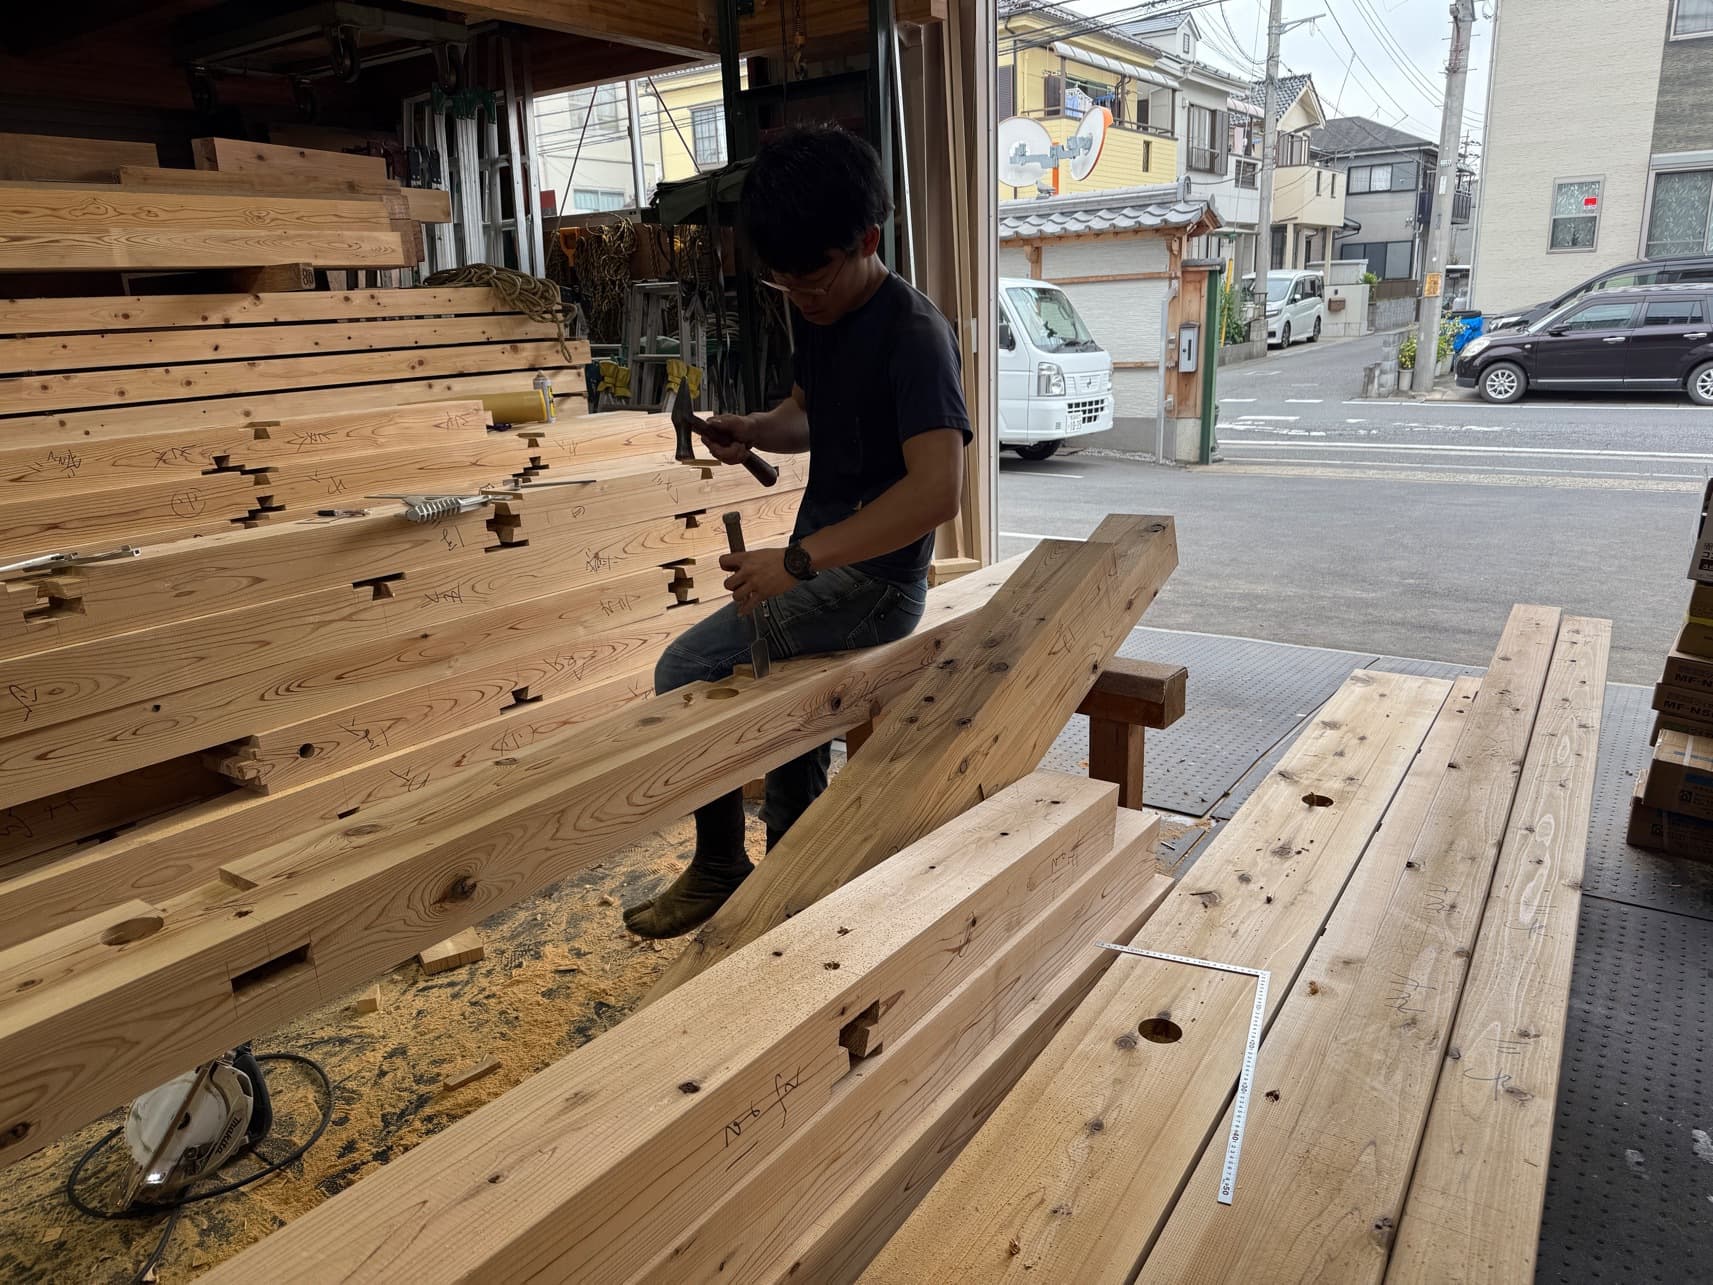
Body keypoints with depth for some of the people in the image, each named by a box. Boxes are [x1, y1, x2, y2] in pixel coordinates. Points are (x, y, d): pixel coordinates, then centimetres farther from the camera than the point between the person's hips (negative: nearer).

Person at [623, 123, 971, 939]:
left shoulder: (913, 334, -19)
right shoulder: (815, 316, 7)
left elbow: (938, 488, -31)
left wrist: (798, 558, -35)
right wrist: (753, 431, -1)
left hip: (875, 581, -9)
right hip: (821, 566, 9)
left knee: (687, 672, -14)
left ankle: (719, 867, 5)